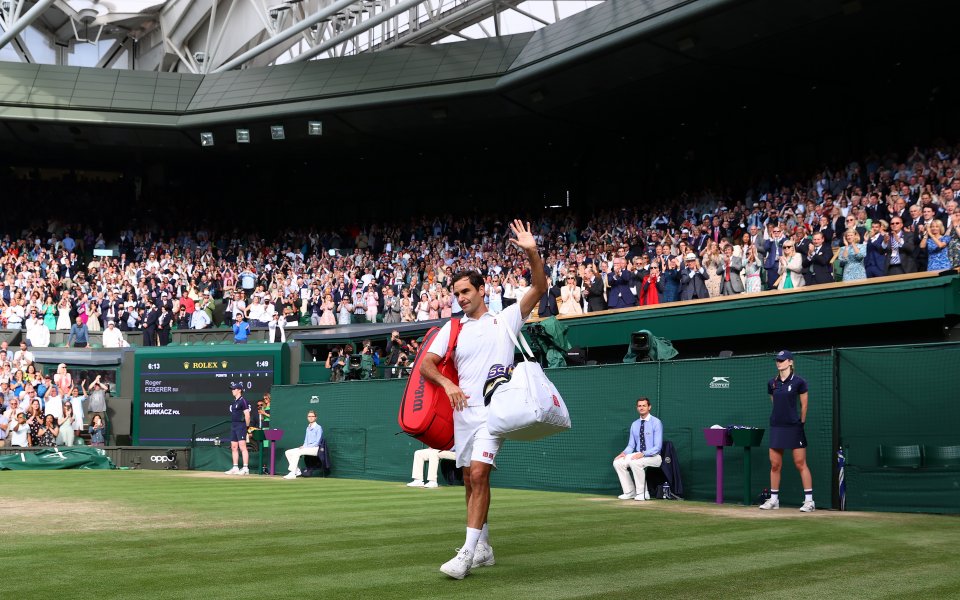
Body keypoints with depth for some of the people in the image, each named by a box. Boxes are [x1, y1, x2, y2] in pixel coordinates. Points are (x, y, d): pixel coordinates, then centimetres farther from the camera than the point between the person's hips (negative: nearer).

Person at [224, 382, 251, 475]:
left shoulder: (243, 401, -10)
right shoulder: (234, 401, 17)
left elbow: (247, 415, -14)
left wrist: (246, 426, -9)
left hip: (240, 426, -10)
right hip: (233, 426, 10)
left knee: (242, 447, -13)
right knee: (234, 447, 10)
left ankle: (245, 468, -15)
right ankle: (235, 468, 16)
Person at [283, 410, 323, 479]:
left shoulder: (318, 428, -6)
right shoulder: (308, 428, 20)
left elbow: (317, 443, -13)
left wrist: (305, 447, -17)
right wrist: (303, 446, 0)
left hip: (315, 449, -9)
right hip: (307, 448, 9)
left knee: (297, 452, -30)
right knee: (288, 452, -4)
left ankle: (292, 474, -32)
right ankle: (297, 471, -9)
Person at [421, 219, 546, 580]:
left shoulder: (505, 319, 4)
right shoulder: (452, 328, 12)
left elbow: (539, 288, -4)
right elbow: (427, 363, 7)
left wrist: (532, 252, -19)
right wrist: (447, 384, -12)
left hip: (494, 410, -5)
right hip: (463, 412, 5)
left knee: (478, 474, -17)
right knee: (470, 480, 10)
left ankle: (468, 553, -18)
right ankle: (483, 548, 23)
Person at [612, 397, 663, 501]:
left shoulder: (656, 422, -9)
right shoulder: (634, 424, 10)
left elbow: (657, 447, -16)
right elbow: (631, 445, 12)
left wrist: (643, 454, -29)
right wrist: (624, 453, -10)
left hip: (653, 457, -7)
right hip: (638, 455, 7)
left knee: (635, 462, -35)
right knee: (617, 462, -13)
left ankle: (642, 493, -19)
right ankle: (630, 492, -4)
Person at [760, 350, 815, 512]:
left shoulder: (799, 382, -7)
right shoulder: (772, 383, 7)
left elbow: (804, 406, -1)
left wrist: (800, 423, 2)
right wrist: (779, 417, 13)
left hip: (794, 427, -5)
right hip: (776, 426, 5)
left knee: (800, 463, -4)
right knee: (775, 464, 6)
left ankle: (809, 500, 1)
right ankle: (773, 500, 15)